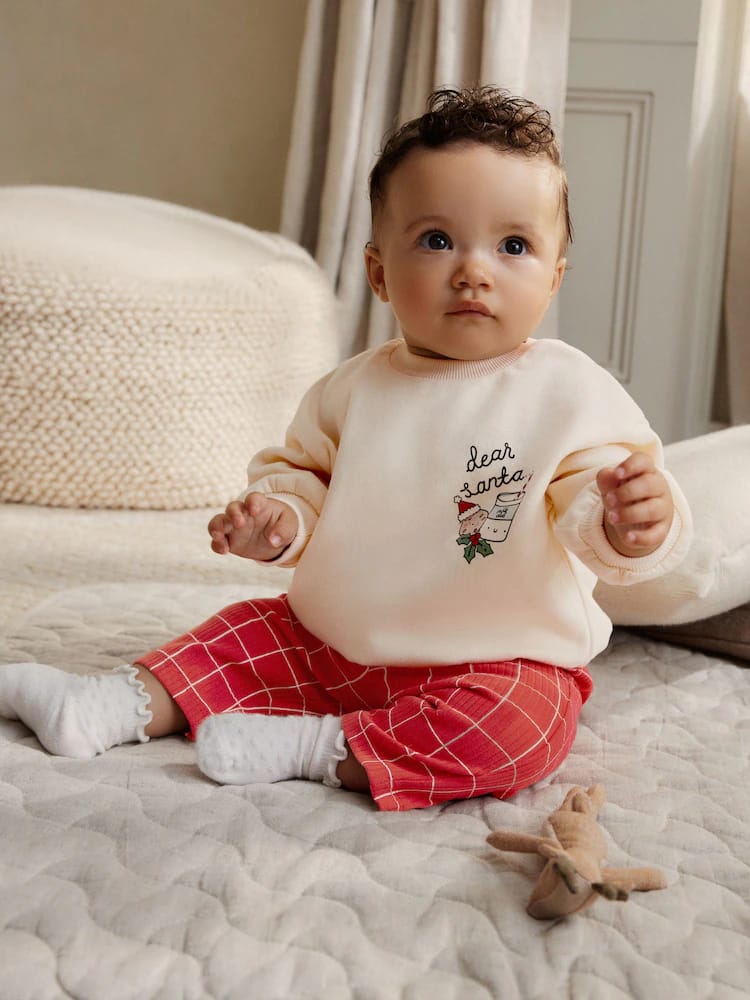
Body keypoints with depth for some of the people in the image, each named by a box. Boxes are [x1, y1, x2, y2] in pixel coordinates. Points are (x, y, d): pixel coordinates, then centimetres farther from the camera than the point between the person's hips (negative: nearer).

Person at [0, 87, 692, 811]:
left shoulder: (570, 393, -12)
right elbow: (304, 472, 14)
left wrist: (627, 529, -42)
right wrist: (276, 517, -9)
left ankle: (314, 747, -22)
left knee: (514, 727, -30)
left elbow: (595, 506, -17)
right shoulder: (354, 391, 1)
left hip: (498, 663, -4)